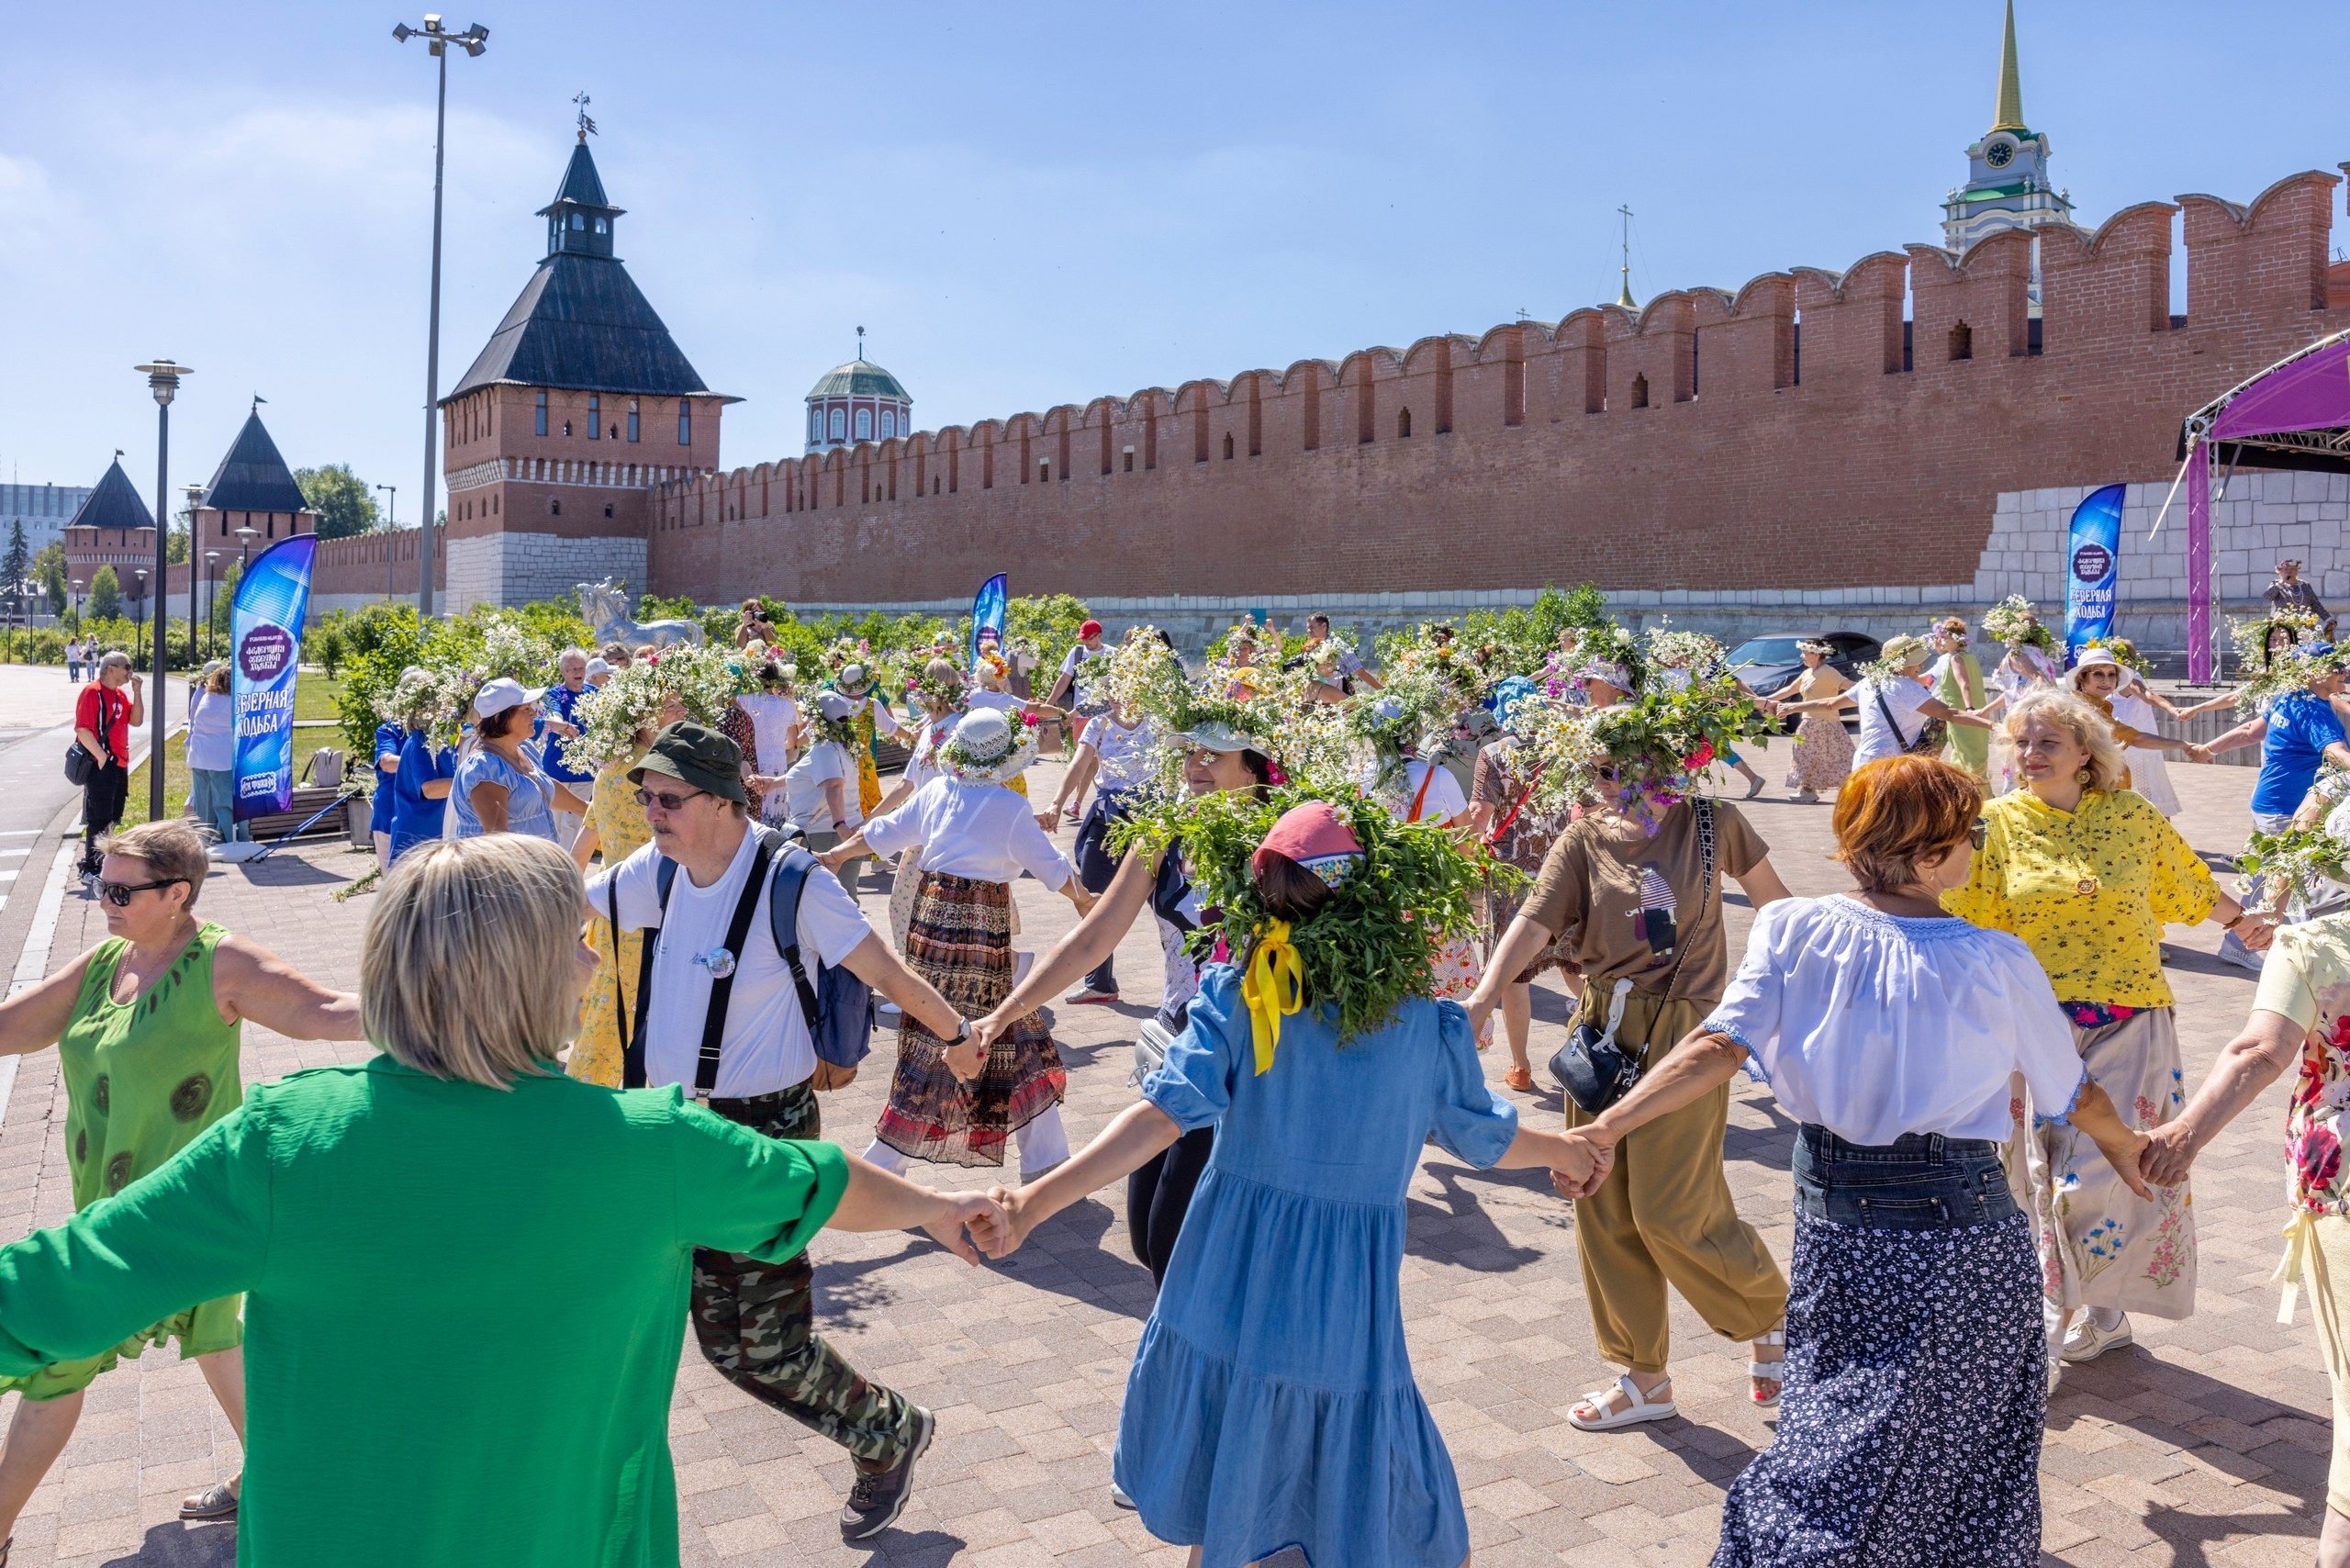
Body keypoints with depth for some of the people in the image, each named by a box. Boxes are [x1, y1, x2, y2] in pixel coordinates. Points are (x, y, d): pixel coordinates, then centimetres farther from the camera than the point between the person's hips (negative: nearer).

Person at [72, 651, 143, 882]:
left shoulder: (120, 694, 15)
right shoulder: (93, 692, -13)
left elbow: (136, 721, 11)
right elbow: (82, 729, -19)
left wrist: (137, 691, 2)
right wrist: (102, 757, -21)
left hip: (119, 766, 9)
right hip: (102, 767, -9)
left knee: (112, 819, 14)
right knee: (99, 819, -7)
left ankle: (99, 864, 24)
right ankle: (90, 871, -3)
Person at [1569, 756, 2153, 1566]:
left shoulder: (1792, 931, -8)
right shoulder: (1995, 962, -10)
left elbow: (1720, 1046, -19)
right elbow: (2074, 1093, 4)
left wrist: (1608, 1126, -20)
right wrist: (2124, 1147, 24)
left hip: (1836, 1227, 2)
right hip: (1963, 1228, -2)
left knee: (1839, 1423, 20)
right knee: (1965, 1434, 19)